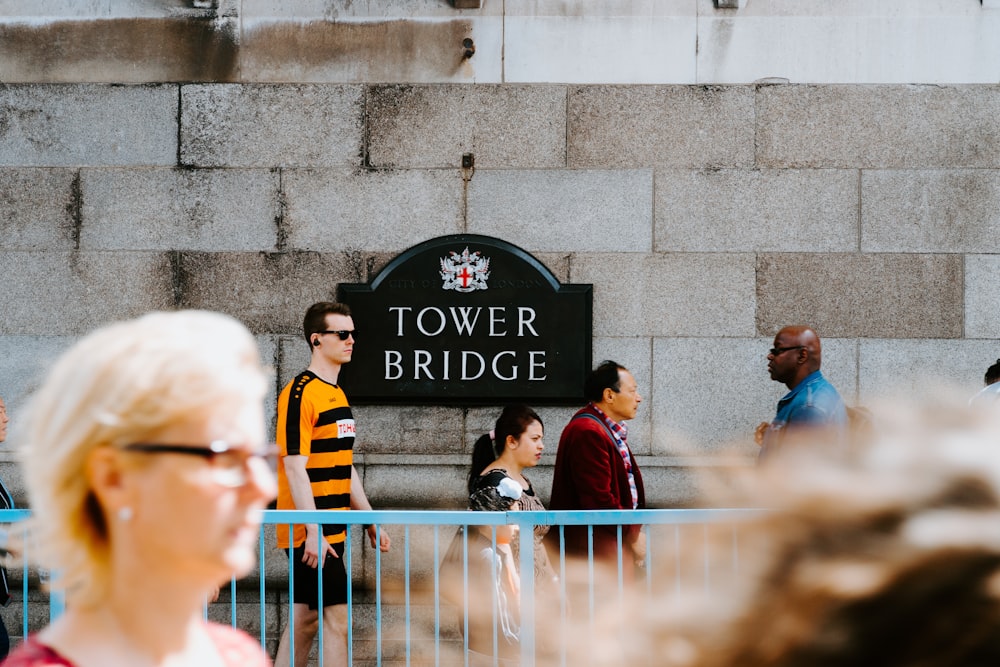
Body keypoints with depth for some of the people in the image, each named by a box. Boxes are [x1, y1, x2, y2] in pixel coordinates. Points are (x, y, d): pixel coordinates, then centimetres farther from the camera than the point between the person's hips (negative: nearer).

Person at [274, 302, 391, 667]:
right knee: (336, 617, -9)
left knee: (305, 620, 10)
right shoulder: (300, 393, -12)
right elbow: (295, 467, -18)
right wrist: (313, 532, -22)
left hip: (331, 531, 9)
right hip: (312, 534, -9)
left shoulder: (337, 394, 16)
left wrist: (371, 520, 19)